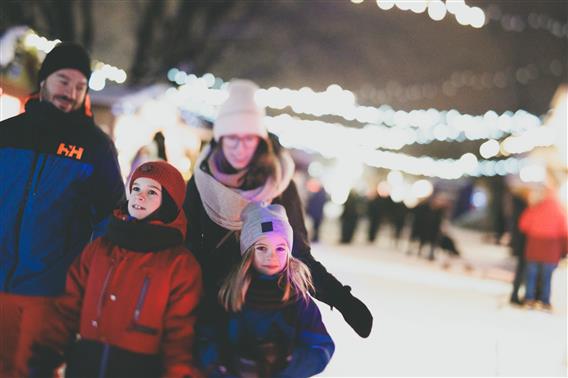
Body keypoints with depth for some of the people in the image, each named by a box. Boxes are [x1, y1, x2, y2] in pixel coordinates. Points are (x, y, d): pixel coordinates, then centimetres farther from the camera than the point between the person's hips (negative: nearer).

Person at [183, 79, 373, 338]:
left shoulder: (279, 183, -4)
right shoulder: (201, 182, -1)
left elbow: (297, 251, -3)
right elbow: (188, 246, 4)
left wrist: (340, 297, -15)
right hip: (210, 297, 1)